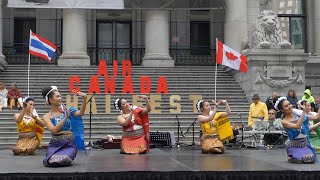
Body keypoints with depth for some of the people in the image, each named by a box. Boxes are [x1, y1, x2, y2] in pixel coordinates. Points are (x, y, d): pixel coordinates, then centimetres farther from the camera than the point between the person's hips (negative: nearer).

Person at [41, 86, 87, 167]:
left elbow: (80, 113, -12)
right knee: (53, 161, -27)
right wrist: (66, 117, -22)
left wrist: (84, 98, -25)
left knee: (63, 160, -28)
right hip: (55, 145, 0)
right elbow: (54, 130, -14)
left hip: (69, 144, 0)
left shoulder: (67, 110, 5)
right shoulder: (47, 116, 1)